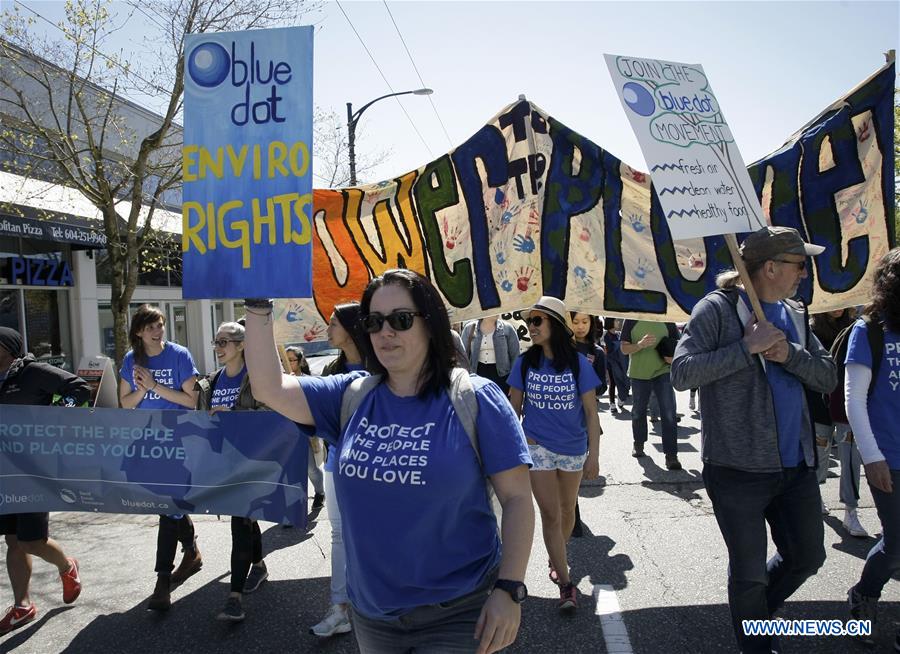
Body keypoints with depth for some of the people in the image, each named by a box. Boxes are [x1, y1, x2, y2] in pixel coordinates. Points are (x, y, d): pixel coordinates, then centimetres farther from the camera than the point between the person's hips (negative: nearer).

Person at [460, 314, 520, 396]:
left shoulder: (507, 328, -2)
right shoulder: (469, 328, 1)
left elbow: (515, 356, 0)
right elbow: (463, 355, 6)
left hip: (500, 374, -1)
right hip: (477, 374, 1)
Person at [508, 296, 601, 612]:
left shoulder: (578, 363, -11)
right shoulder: (524, 362, -7)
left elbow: (591, 412, -6)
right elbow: (514, 408, 3)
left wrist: (593, 455, -8)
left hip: (573, 449, 1)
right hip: (537, 446, 0)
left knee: (567, 510, 17)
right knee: (550, 513, -4)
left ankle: (557, 559, 42)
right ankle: (566, 583, 5)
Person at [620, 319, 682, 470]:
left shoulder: (667, 321, 1)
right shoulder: (631, 321, -3)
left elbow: (676, 345, 10)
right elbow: (624, 349, -5)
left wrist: (673, 357, -12)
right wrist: (640, 345, -24)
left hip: (663, 373, 0)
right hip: (639, 374, 0)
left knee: (669, 414, -8)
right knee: (639, 412, 15)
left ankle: (671, 455, -3)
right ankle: (638, 445, 36)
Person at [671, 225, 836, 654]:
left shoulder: (794, 314, 11)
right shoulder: (717, 309, -11)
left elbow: (828, 378, 6)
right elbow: (682, 373, -21)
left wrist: (789, 353, -13)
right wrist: (748, 347, -23)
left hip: (796, 464, 7)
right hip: (739, 468, -7)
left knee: (807, 557, 21)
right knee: (749, 571, 8)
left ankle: (753, 614, 46)